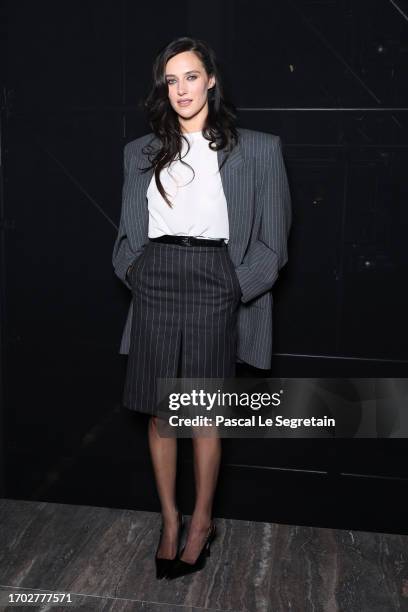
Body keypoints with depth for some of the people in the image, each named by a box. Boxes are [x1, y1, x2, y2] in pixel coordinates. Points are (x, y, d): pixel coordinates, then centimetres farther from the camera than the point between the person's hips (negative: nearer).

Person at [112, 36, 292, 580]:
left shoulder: (256, 149, 3)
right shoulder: (141, 152, 12)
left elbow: (272, 236, 3)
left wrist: (237, 286, -5)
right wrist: (134, 272, 4)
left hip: (212, 288, -3)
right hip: (154, 285, 3)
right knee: (158, 412, 7)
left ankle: (202, 520, 25)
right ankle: (170, 518, 26)